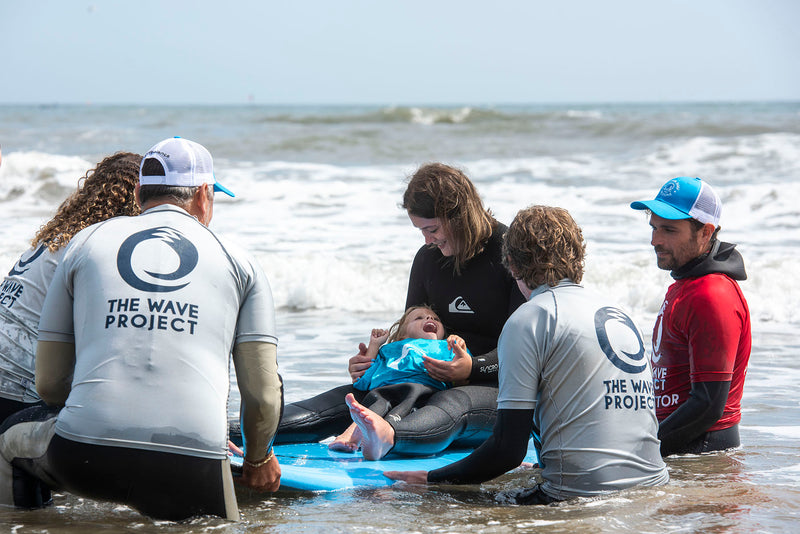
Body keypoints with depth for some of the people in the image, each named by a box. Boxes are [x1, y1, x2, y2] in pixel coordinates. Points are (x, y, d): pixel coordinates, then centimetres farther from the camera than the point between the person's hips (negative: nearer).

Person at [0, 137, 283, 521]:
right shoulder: (238, 262, 16)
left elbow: (49, 382, 18)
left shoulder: (86, 243, 18)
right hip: (193, 472, -2)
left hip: (82, 459, 2)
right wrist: (258, 459, 30)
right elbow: (263, 394, 9)